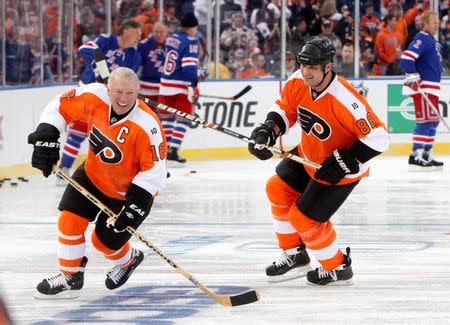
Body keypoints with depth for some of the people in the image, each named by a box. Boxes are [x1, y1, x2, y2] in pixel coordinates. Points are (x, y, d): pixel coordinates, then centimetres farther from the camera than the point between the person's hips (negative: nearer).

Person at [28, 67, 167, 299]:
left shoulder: (147, 126, -34)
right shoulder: (95, 96, -22)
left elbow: (155, 171, -28)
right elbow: (60, 106, -6)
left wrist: (135, 204, -33)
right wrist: (46, 138, -14)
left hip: (130, 190, -5)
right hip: (92, 175, 5)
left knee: (103, 240, 1)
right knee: (70, 221, -4)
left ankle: (128, 260, 34)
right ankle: (70, 277, 15)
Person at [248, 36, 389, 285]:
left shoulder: (345, 101, -37)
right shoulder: (297, 83, -15)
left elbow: (378, 138, -33)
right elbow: (284, 110, 4)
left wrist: (344, 162, -32)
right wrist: (266, 132, -15)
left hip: (341, 169, -8)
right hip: (309, 156, 8)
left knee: (304, 217, -6)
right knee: (278, 188, 14)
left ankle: (337, 268, 16)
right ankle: (295, 255, 28)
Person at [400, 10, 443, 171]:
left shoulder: (433, 41, 20)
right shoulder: (422, 39, -12)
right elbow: (406, 58, -22)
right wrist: (413, 77, -25)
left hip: (432, 88, 10)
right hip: (422, 87, -10)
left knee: (433, 121, 13)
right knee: (425, 120, -13)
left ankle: (426, 155, 18)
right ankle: (416, 156, -14)